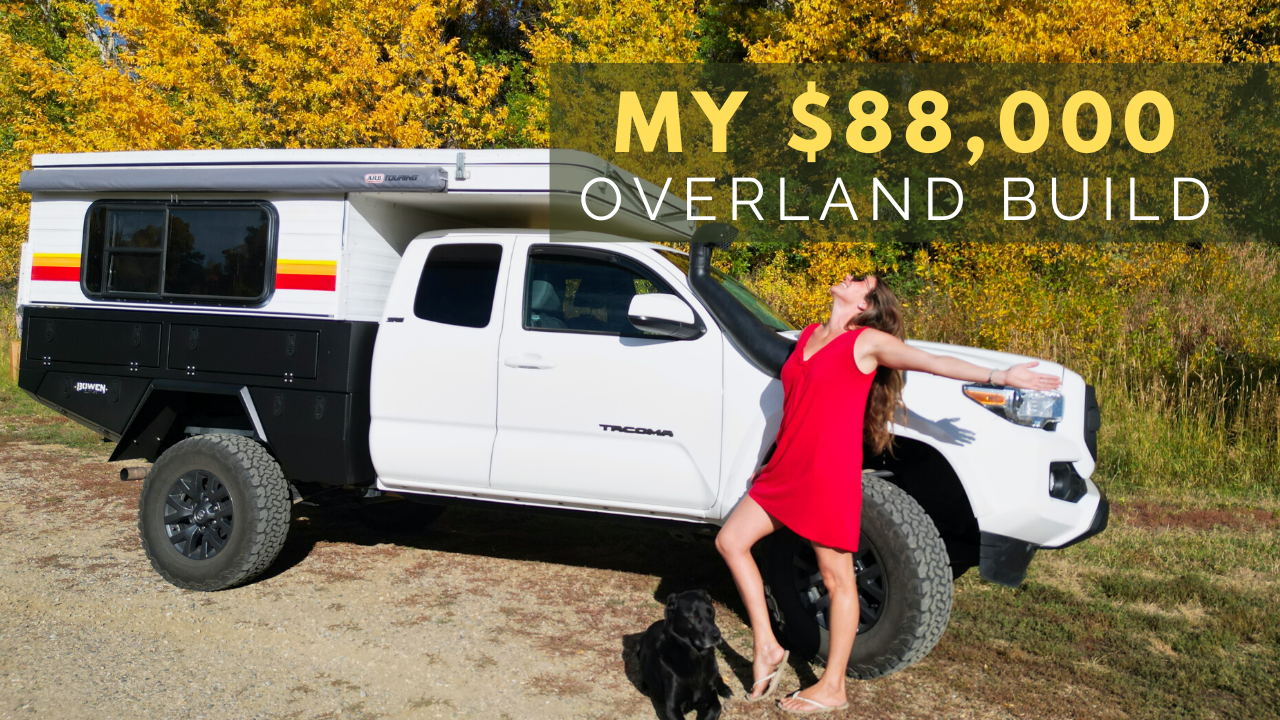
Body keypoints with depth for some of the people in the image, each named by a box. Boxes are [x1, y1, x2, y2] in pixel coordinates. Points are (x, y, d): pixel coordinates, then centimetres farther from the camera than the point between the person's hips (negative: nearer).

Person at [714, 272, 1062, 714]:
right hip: (787, 471, 8)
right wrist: (772, 462, 29)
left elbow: (933, 362, -10)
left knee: (837, 579, 1)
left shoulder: (868, 341, -3)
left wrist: (997, 376, -21)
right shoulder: (808, 336, 15)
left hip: (830, 474, -7)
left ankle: (832, 688, 11)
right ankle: (766, 648, 12)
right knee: (730, 541, 5)